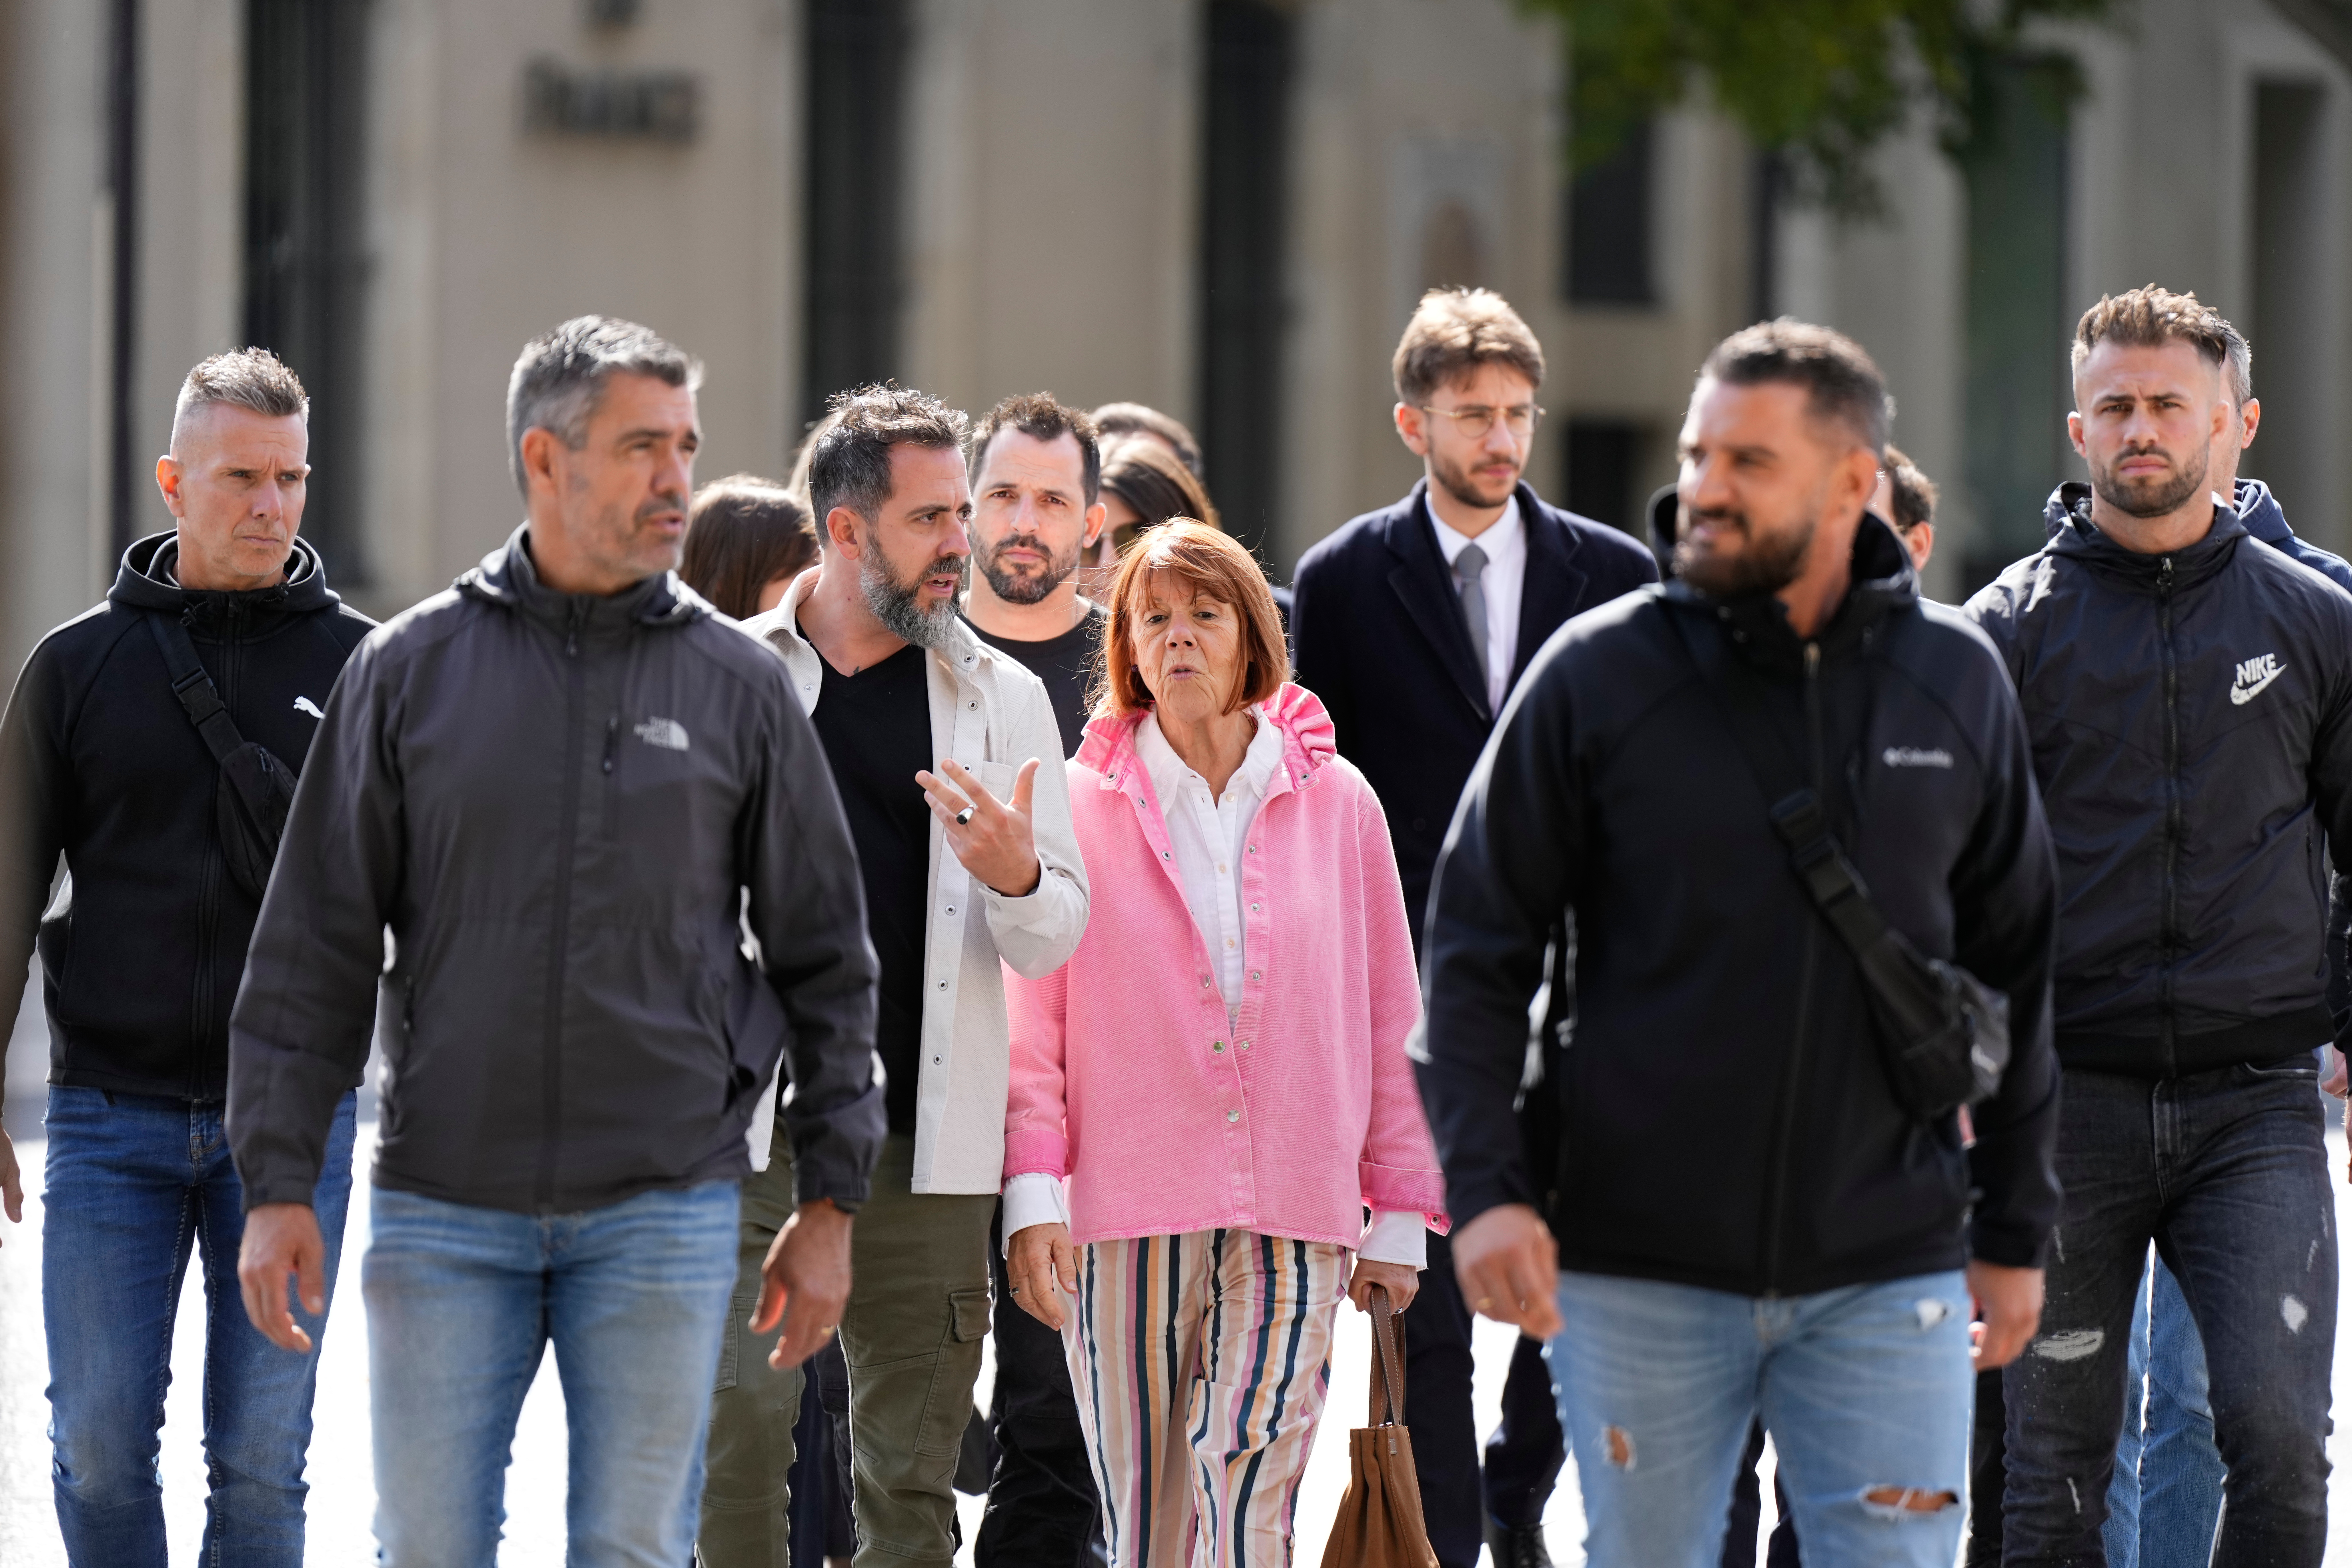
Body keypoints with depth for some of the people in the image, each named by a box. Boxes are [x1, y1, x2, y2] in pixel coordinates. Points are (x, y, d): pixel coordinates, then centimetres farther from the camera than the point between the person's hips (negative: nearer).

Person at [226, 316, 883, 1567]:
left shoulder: (738, 685, 4)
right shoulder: (410, 670, 3)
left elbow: (825, 956, 9)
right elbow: (315, 946, 5)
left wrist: (831, 1198, 5)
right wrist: (278, 1181, -1)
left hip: (664, 1212, 0)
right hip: (443, 1211, 0)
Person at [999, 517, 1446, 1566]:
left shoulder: (1335, 803, 8)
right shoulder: (1081, 804, 5)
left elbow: (1387, 1021, 11)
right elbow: (1030, 1021, 3)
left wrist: (1400, 1212, 9)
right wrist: (1032, 1191, -8)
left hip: (1295, 1219, 0)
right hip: (1126, 1211, 0)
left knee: (1246, 1478, -17)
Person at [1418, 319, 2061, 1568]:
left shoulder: (1957, 684, 5)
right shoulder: (1597, 678, -1)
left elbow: (2016, 962, 13)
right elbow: (1477, 943, 1)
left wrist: (2016, 1228, 13)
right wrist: (1483, 1186, -11)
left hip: (1886, 1277, 1)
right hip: (1639, 1272, -1)